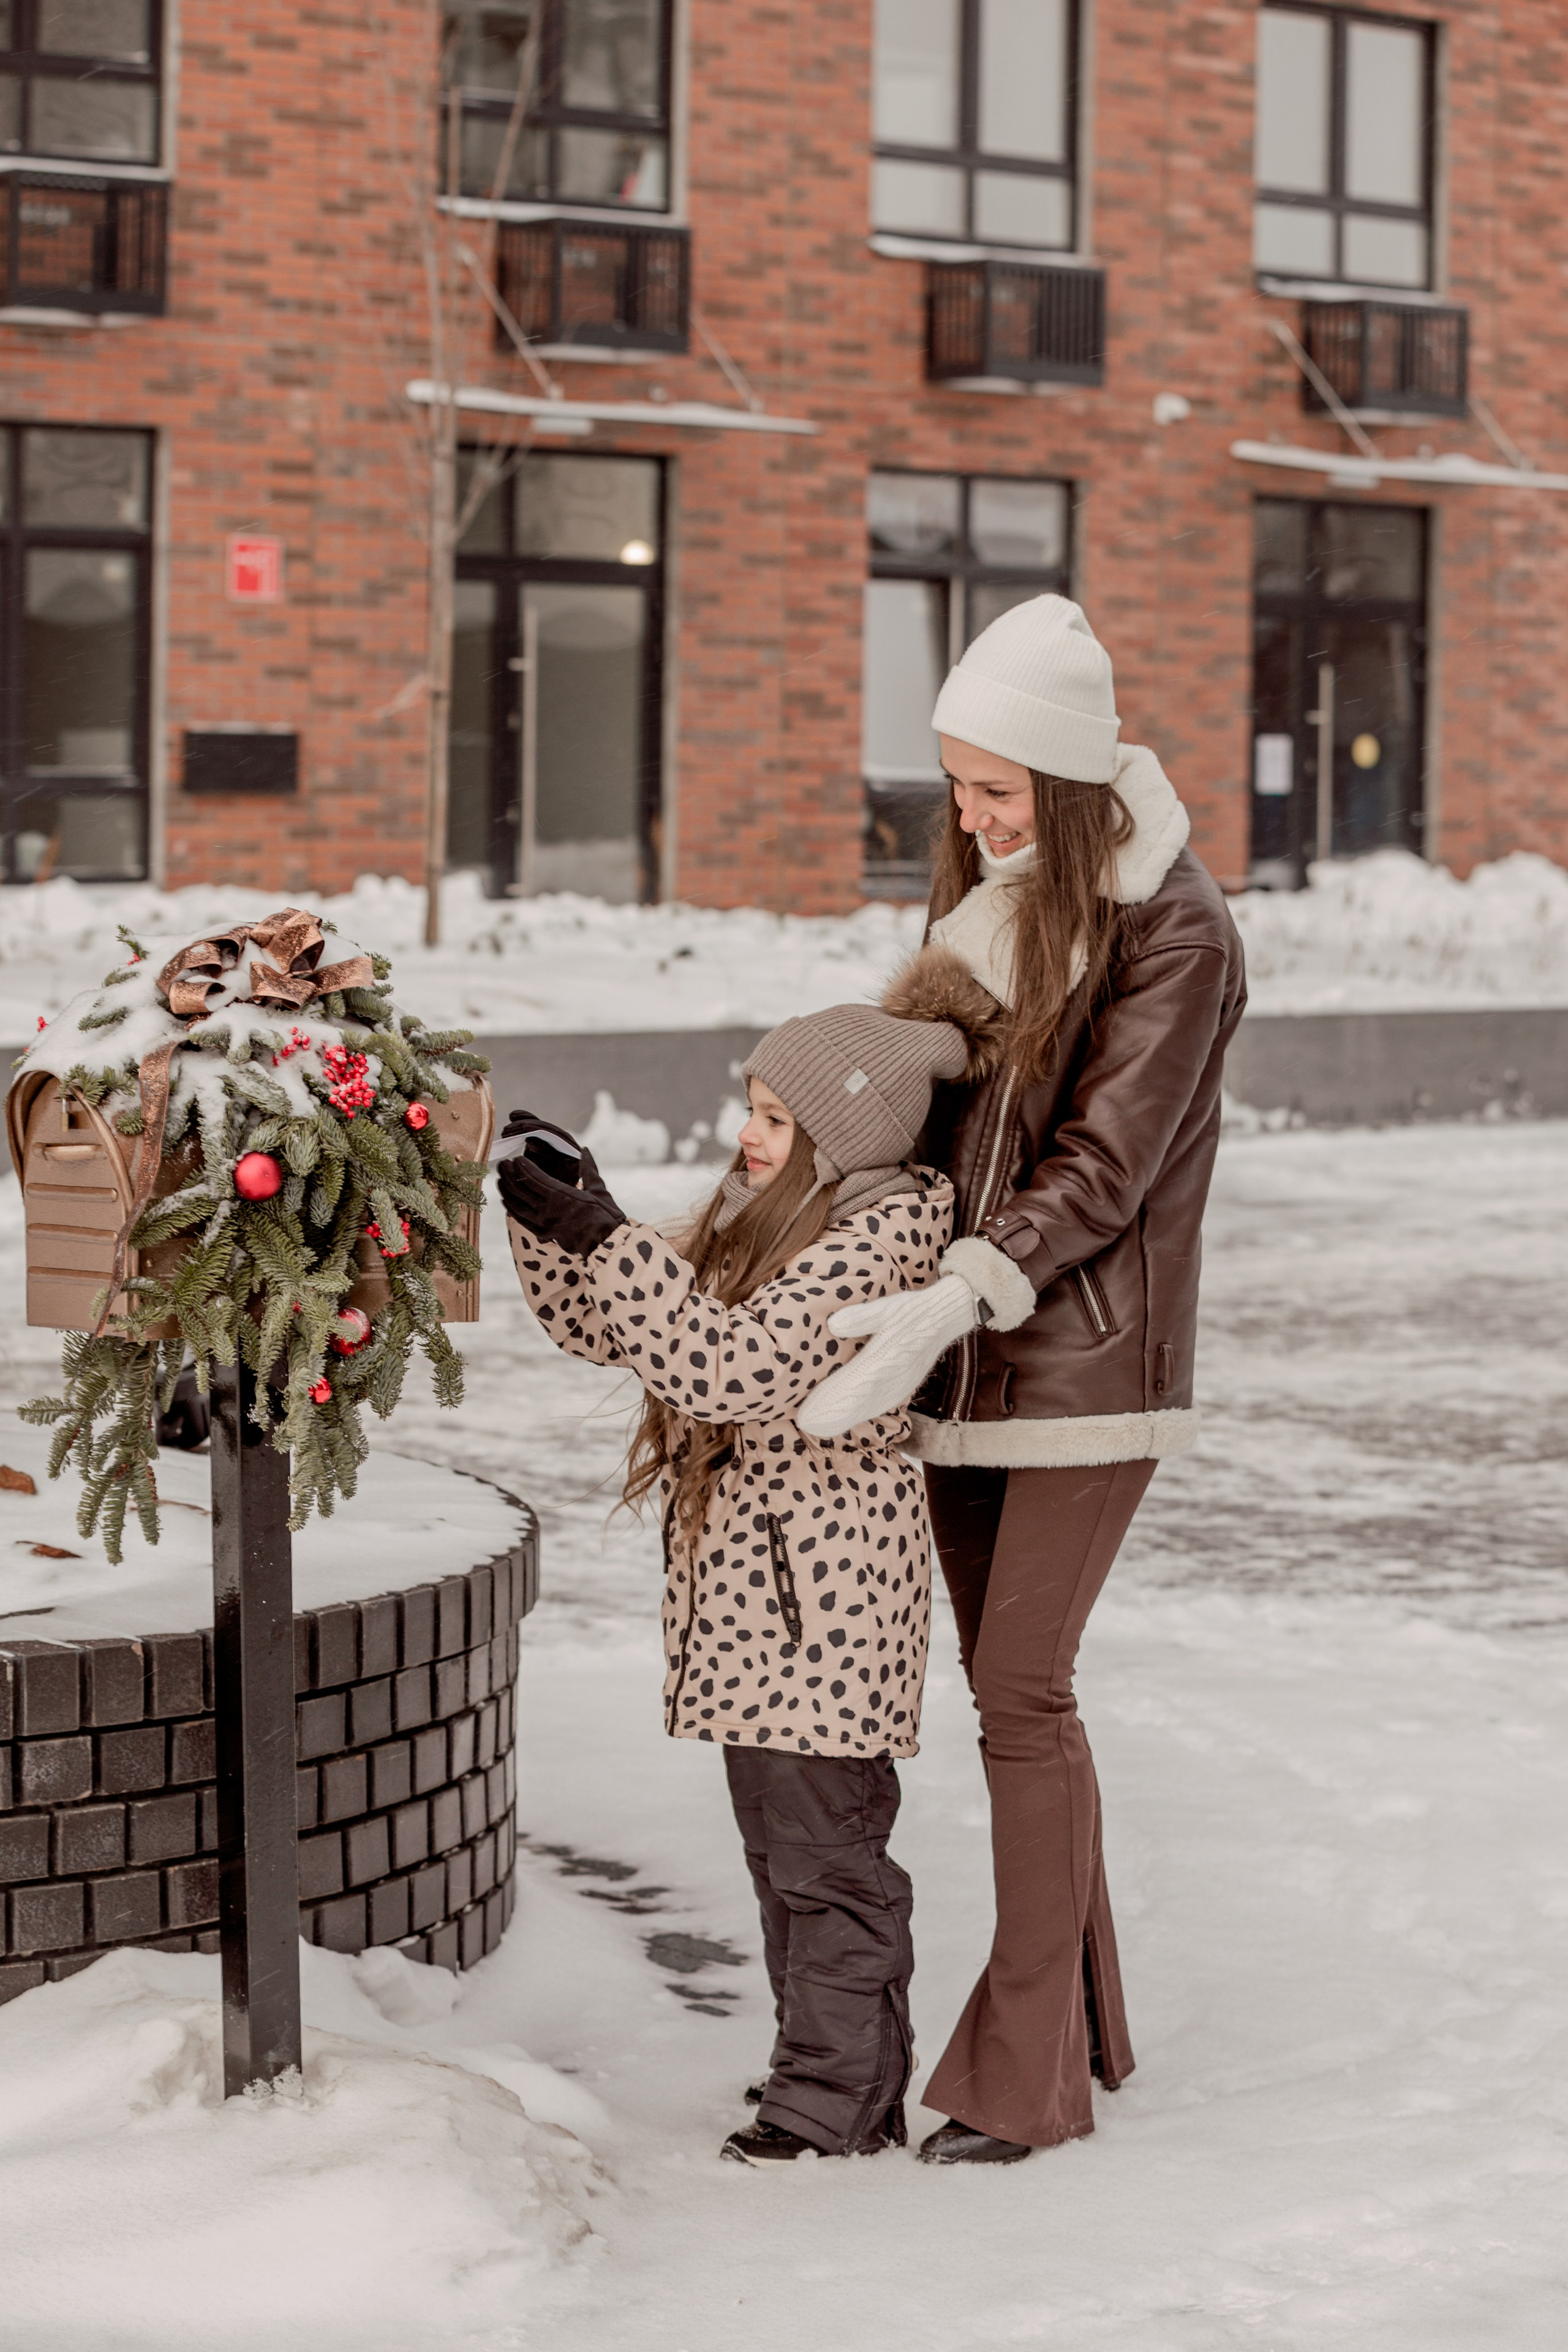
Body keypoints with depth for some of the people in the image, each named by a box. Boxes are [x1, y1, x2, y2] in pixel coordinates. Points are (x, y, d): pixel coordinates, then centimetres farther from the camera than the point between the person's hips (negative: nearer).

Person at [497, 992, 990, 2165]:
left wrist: (605, 1235, -27)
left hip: (821, 1596, -10)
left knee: (825, 1849, -3)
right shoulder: (762, 1219, 12)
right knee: (783, 1839, 16)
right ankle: (829, 2072, 28)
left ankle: (841, 2105, 6)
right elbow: (606, 1327, 15)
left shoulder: (879, 1235, -16)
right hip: (754, 1584, 10)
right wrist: (557, 1219, -1)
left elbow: (728, 1369, -27)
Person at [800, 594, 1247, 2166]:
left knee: (1023, 1693, -8)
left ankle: (1029, 2073, 0)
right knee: (1005, 1689, 11)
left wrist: (957, 1300, -30)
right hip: (963, 1351, 7)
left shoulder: (1174, 934, -13)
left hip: (1087, 1356, -7)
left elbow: (1101, 1166, -19)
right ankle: (1082, 2022, 23)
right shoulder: (989, 898, 10)